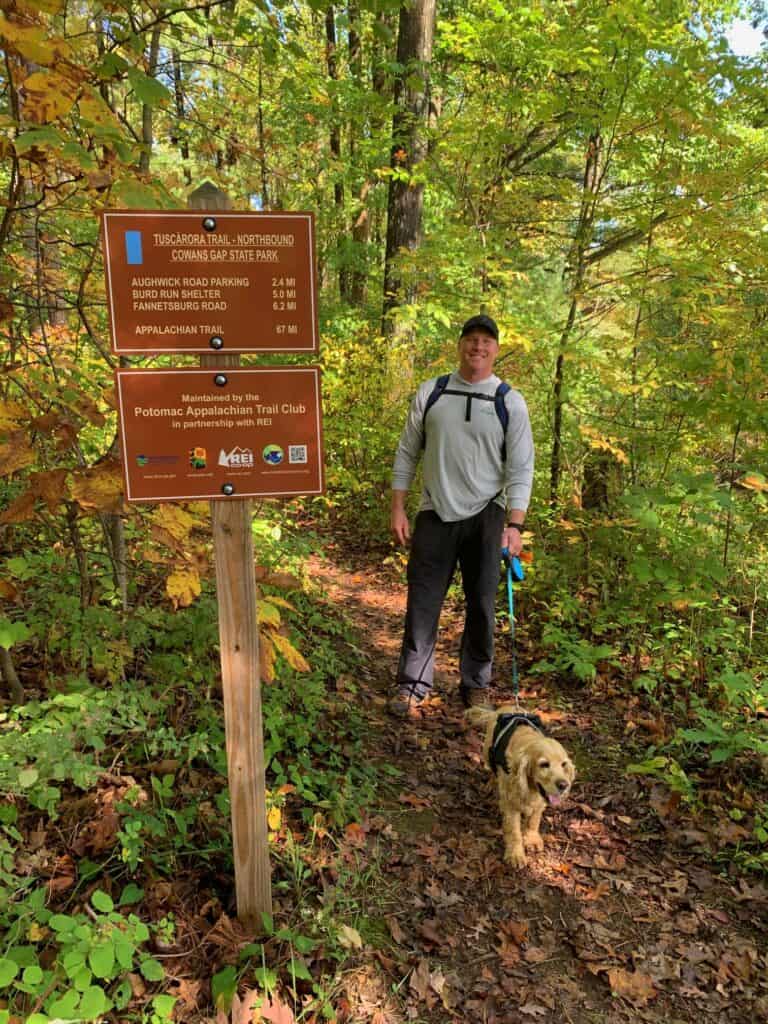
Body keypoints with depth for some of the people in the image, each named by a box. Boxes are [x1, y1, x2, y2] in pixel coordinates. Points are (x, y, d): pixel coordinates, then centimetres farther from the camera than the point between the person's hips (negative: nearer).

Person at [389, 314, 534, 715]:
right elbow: (407, 453, 7)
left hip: (485, 515, 0)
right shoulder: (430, 392, 3)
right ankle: (413, 684, 16)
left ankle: (476, 684, 24)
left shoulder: (510, 402, 0)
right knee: (423, 600, 2)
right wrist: (397, 509, 2)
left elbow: (521, 468, -2)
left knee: (481, 603, 7)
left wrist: (514, 525, -10)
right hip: (434, 514, 1)